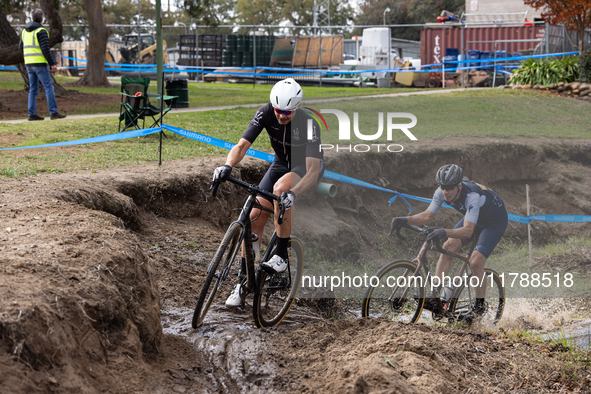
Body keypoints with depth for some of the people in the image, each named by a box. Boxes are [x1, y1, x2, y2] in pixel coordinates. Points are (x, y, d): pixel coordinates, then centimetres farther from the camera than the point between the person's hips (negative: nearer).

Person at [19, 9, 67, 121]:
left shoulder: (25, 31, 12)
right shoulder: (41, 31, -11)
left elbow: (21, 47, 17)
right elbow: (45, 49, -16)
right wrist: (52, 64, -12)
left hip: (29, 64, 7)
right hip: (39, 63, -7)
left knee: (33, 89, 10)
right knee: (49, 87, -4)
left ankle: (32, 114, 6)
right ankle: (53, 112, -7)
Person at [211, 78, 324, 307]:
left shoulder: (308, 123, -34)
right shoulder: (266, 113, -22)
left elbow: (313, 171, -41)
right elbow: (242, 145, -24)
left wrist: (293, 193, -58)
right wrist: (227, 166, -45)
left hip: (307, 167, -5)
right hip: (281, 165, 5)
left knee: (281, 188, -37)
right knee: (255, 217, -8)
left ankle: (281, 254, -23)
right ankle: (244, 280, 3)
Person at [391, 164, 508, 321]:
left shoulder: (472, 195, -41)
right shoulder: (442, 192, -22)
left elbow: (468, 231, -49)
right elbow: (428, 215, -18)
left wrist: (444, 232, -64)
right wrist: (405, 220, -35)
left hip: (495, 221, -7)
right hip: (474, 218, 7)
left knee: (475, 263, -18)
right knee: (448, 247, -13)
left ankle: (480, 305, 1)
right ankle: (435, 294, -12)